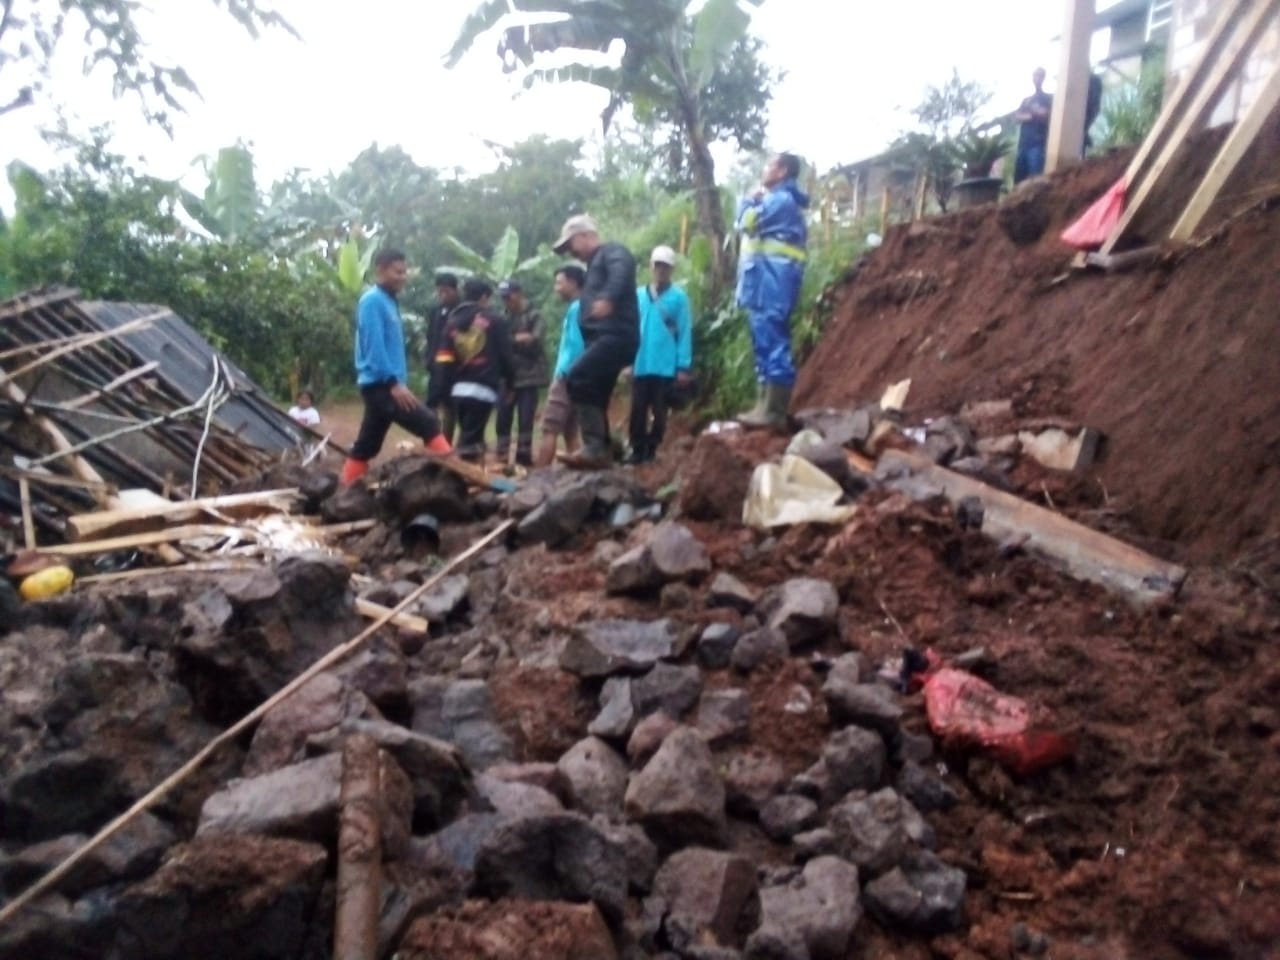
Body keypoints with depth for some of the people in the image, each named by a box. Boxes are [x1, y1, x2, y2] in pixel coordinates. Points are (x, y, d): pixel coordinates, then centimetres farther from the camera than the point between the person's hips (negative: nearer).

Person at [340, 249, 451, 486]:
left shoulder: (389, 301, 19)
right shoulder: (373, 301, -10)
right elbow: (374, 346, -19)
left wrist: (397, 382, 20)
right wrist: (394, 382, -24)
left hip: (385, 385, 10)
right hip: (380, 385, -10)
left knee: (365, 447, 11)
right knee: (427, 424, -15)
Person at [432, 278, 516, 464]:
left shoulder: (452, 322, 15)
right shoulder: (494, 321, 3)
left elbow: (443, 359, 7)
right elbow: (506, 355, 2)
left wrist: (447, 385, 12)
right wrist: (509, 382, 14)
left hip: (458, 389, 5)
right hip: (483, 388, -5)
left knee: (468, 434, 18)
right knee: (471, 437, -9)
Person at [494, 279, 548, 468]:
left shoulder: (534, 316, -1)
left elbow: (536, 343, -12)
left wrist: (509, 341, -11)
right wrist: (517, 339, -9)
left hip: (528, 377, -4)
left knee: (525, 420, -5)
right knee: (503, 420, 5)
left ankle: (523, 459, 3)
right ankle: (501, 460, 13)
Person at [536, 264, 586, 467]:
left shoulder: (576, 308, -11)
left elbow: (575, 346, -19)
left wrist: (561, 373, -17)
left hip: (568, 377, -9)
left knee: (550, 430, -10)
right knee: (570, 433, 8)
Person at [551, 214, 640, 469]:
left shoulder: (612, 252, 0)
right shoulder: (595, 265, 30)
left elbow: (622, 270, -26)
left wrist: (608, 297, -43)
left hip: (615, 336, -10)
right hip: (604, 338, 10)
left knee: (576, 379, -23)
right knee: (594, 396, 9)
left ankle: (594, 448, -23)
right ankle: (601, 451, 14)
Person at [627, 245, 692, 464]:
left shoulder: (679, 297, -4)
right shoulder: (638, 295, 5)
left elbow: (685, 332, -5)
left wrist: (683, 366, -9)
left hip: (665, 366, -2)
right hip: (640, 365, 2)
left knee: (659, 411, 6)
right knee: (637, 410, 3)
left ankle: (651, 450, 15)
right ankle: (637, 450, 12)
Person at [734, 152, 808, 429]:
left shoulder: (781, 199, -7)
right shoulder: (780, 200, 26)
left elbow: (747, 221, -10)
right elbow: (754, 228, 24)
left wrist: (750, 201, 7)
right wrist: (756, 200, 14)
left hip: (773, 281, -11)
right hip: (766, 282, 11)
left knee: (772, 343, -12)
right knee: (767, 343, 10)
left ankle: (773, 411, -14)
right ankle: (766, 406, 14)